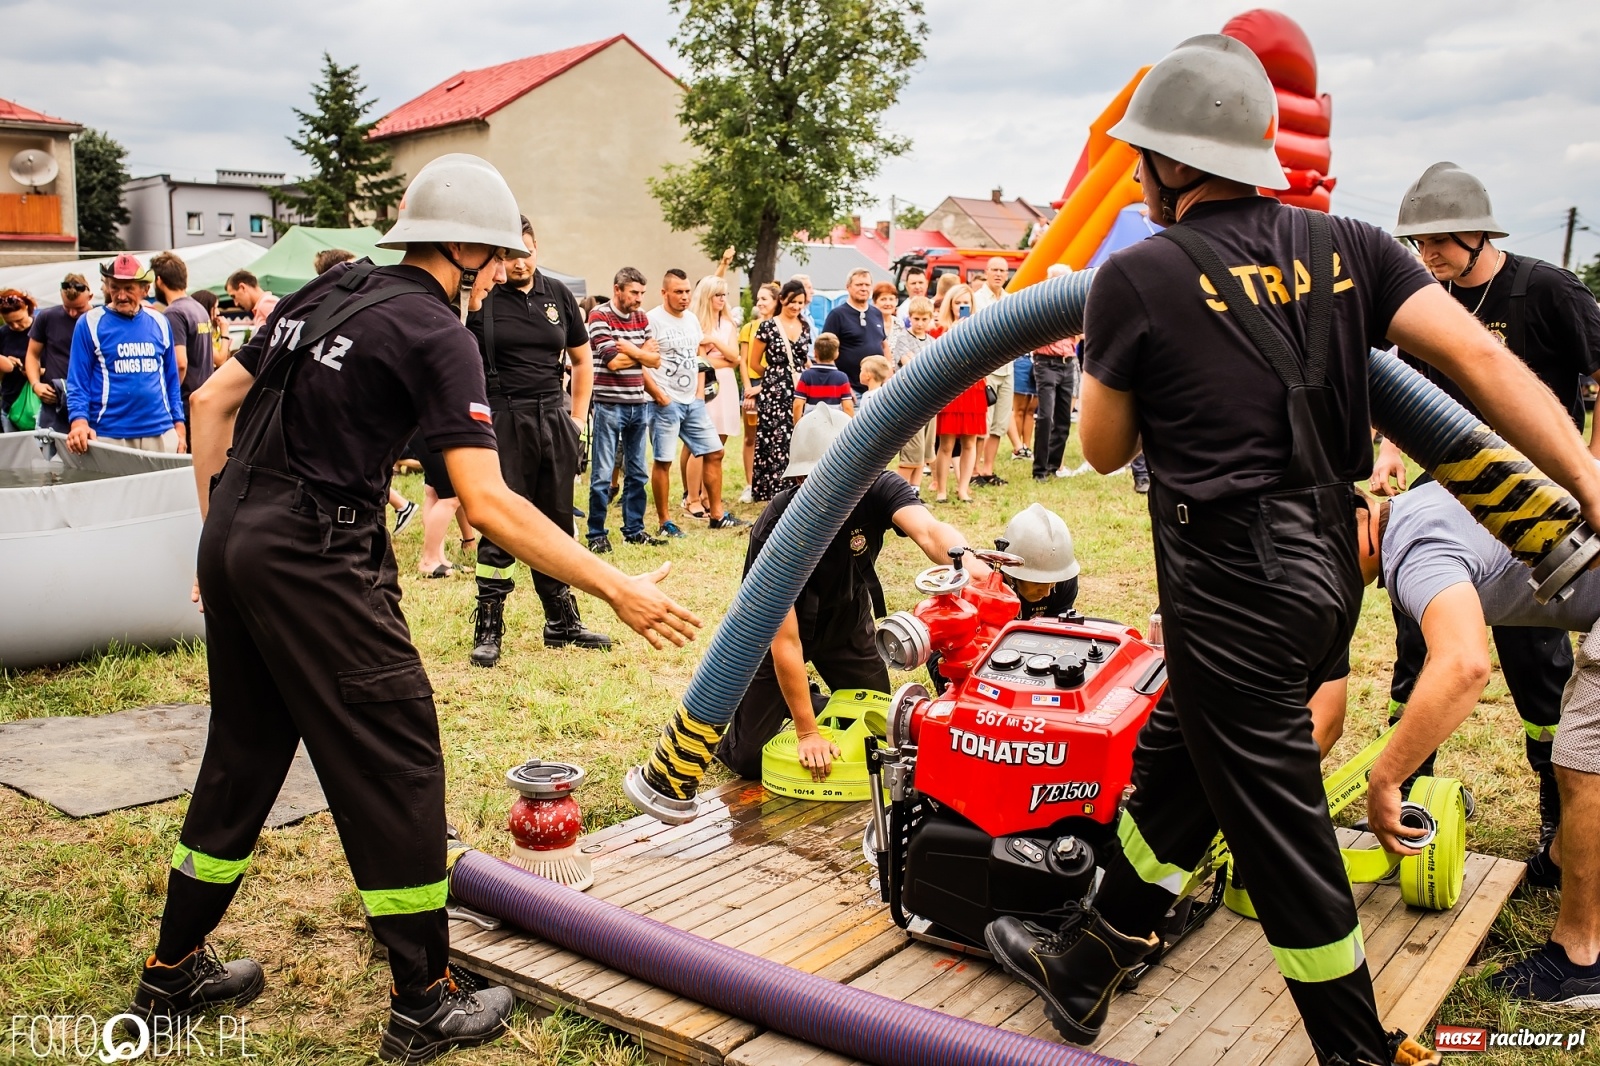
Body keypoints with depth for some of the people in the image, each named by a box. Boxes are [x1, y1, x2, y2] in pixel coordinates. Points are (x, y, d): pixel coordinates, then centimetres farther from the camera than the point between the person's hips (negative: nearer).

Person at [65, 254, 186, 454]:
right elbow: (78, 381, -2)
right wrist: (79, 422, -18)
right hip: (110, 435, -3)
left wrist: (179, 426, 10)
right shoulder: (90, 323, 0)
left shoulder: (159, 323, 10)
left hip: (162, 433, 3)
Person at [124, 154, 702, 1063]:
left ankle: (174, 972, 34)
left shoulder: (325, 294, 14)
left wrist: (220, 533, 22)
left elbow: (213, 400, 16)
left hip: (233, 540, 9)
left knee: (243, 754, 20)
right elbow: (488, 502, -20)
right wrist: (617, 590, -18)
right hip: (316, 561, -9)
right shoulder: (436, 333, -10)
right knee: (396, 766, 0)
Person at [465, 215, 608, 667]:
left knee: (556, 522, 11)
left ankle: (562, 622, 23)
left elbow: (582, 359, 16)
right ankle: (487, 629, 5)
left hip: (553, 419, 4)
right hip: (503, 421, -4)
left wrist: (578, 418, 10)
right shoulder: (482, 298, -5)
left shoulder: (557, 294, 8)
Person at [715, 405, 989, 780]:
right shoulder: (775, 529, -34)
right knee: (748, 758, -1)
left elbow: (929, 532, -49)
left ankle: (815, 706, 32)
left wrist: (965, 560, -72)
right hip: (775, 628, -3)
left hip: (847, 622, 3)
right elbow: (785, 642, -31)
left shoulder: (878, 490, -28)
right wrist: (807, 734, -29)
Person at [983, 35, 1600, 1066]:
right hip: (1329, 567, 8)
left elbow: (1104, 449, 1)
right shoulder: (1346, 246, 3)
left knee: (1278, 825, 7)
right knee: (1171, 765, 21)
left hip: (1235, 587, -7)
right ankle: (1082, 966, 39)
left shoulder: (1137, 276, -10)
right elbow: (1483, 360, -6)